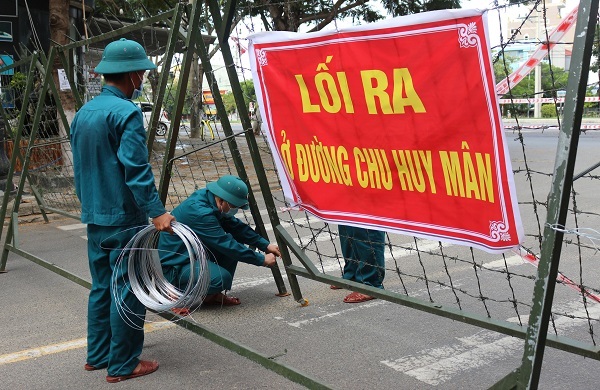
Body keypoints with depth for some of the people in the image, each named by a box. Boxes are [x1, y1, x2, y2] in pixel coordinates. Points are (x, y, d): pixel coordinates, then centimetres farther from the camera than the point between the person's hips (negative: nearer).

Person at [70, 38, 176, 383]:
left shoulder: (83, 113, 11)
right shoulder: (126, 113, -15)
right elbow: (136, 170, -23)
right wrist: (157, 212, -24)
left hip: (94, 216, 9)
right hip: (124, 218, -9)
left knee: (102, 287, 17)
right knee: (128, 291, 0)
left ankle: (98, 355, 26)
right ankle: (123, 365, 9)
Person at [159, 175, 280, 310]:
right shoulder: (200, 212, -28)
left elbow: (237, 227, 7)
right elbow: (227, 245, -25)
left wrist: (265, 245, 0)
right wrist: (262, 260, -17)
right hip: (174, 266, -10)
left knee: (236, 245, 1)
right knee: (221, 277, -29)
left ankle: (212, 295, 8)